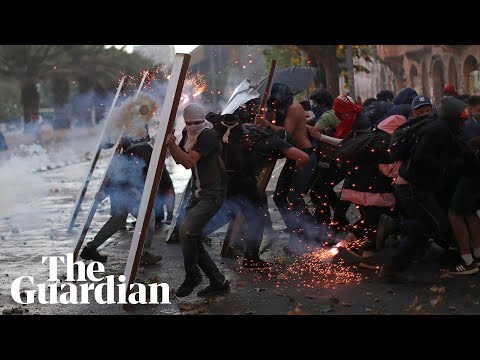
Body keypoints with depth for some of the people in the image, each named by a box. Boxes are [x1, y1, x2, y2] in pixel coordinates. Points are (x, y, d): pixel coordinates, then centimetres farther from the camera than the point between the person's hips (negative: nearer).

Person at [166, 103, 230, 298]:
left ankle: (192, 276, -1)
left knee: (186, 230, -21)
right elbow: (179, 160, 16)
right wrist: (171, 145, 0)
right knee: (192, 238, 6)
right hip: (197, 193, 10)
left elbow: (189, 161, -22)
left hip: (213, 194, -9)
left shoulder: (208, 135, -16)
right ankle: (218, 282, 14)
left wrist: (173, 144, -27)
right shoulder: (189, 134, 10)